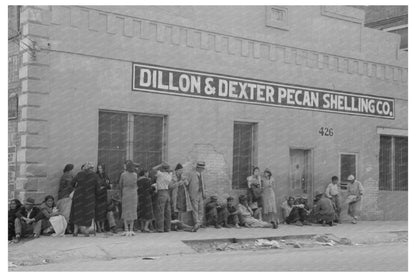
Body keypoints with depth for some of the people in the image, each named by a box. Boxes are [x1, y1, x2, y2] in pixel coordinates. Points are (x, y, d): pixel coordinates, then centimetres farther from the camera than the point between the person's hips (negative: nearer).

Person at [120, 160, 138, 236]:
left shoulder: (123, 174, -5)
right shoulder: (135, 175, -1)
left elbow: (120, 185, 4)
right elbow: (136, 186, 6)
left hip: (125, 193, -1)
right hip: (133, 194, 1)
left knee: (125, 211, 3)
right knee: (133, 211, 8)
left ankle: (126, 230, -2)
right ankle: (131, 229, 6)